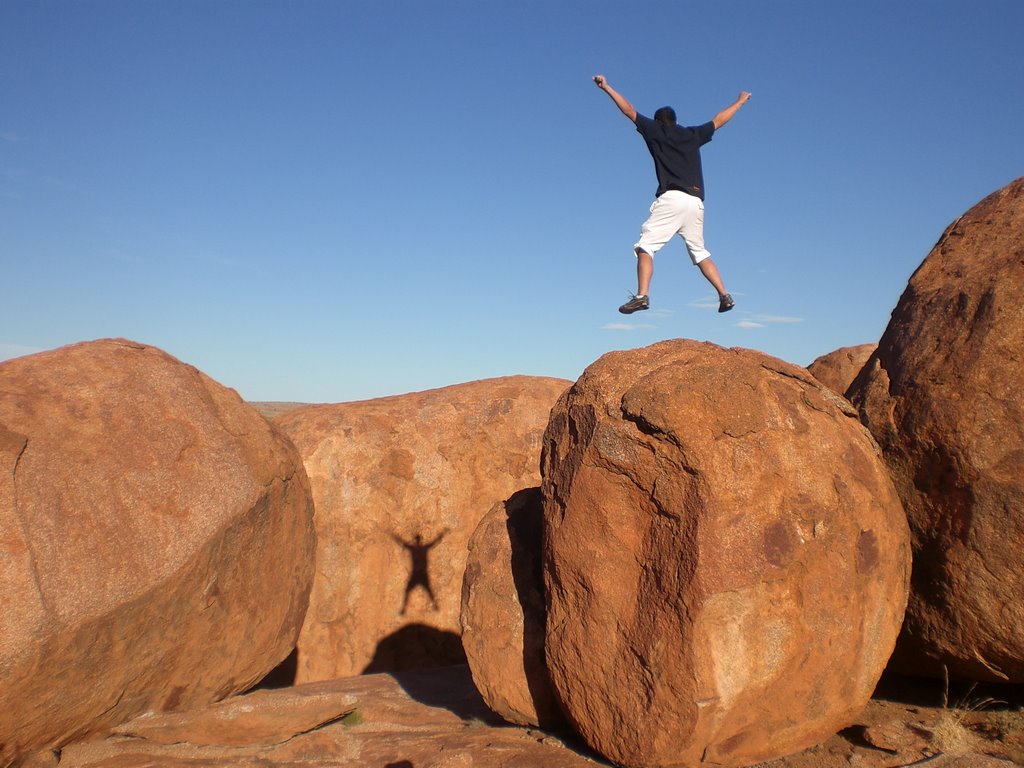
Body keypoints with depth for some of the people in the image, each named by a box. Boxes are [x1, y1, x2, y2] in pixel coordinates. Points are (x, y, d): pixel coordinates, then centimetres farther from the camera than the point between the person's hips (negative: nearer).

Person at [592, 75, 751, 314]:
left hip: (671, 198, -5)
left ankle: (641, 296, -25)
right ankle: (724, 295, 6)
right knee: (700, 252, 16)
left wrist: (607, 88, 15)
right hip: (696, 202, 5)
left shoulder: (655, 131, 13)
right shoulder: (693, 135, 24)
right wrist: (740, 102, 52)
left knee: (645, 246, -7)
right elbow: (719, 120, 37)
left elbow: (629, 111, 12)